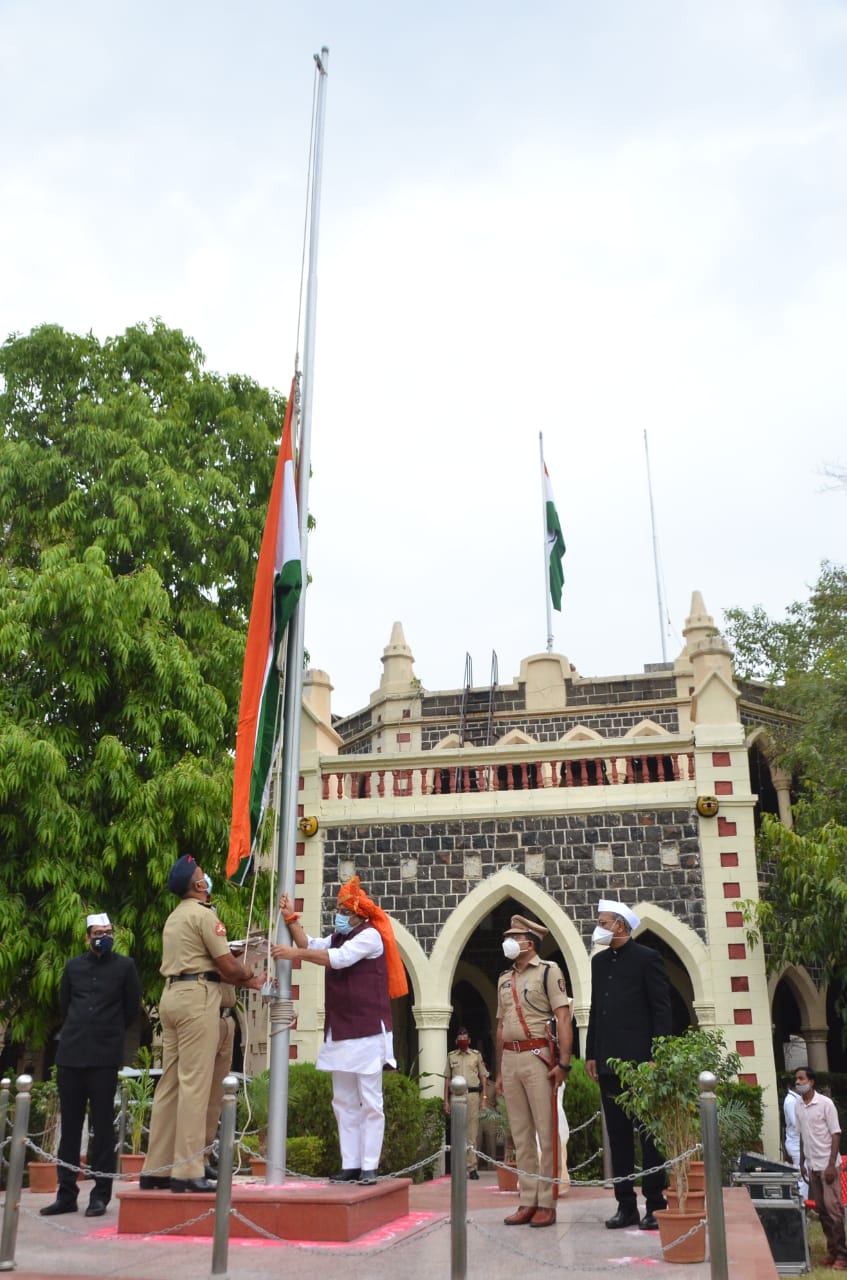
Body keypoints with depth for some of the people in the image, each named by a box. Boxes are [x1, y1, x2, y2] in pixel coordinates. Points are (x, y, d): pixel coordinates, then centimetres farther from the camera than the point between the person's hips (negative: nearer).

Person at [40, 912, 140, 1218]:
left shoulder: (124, 966, 2)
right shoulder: (73, 966, 9)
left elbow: (132, 1009, 8)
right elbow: (64, 1005, 20)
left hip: (105, 1056, -3)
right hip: (70, 1054, 3)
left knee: (103, 1125, 0)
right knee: (70, 1124, 7)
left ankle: (100, 1195, 6)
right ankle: (66, 1193, 16)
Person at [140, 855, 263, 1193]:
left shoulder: (174, 917, 20)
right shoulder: (203, 914, -8)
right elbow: (228, 967, -9)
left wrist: (248, 982, 17)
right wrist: (249, 974, 11)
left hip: (172, 996, 9)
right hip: (197, 997, -9)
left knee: (170, 1083, 10)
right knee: (194, 1083, -8)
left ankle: (156, 1170, 12)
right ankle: (187, 1171, -8)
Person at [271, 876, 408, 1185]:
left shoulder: (370, 936, -10)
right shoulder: (337, 936, 18)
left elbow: (339, 959, -23)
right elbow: (309, 945, 7)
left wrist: (295, 953, -24)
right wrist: (291, 918, -4)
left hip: (367, 1031, -9)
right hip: (340, 1032, 9)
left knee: (369, 1102, -4)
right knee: (344, 1102, 9)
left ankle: (369, 1167, -2)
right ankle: (350, 1165, 12)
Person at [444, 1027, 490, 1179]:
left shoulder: (476, 1055, 10)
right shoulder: (451, 1056, 13)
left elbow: (483, 1077, 10)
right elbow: (447, 1079, 12)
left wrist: (484, 1098, 1)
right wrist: (446, 1101, 6)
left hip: (473, 1094, -1)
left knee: (472, 1132, -4)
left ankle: (472, 1167, -3)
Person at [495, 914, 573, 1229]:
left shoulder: (548, 971, -3)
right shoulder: (504, 979, 17)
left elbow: (563, 1017, -9)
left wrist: (563, 1062, -17)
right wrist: (499, 1072, 19)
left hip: (538, 1056, -7)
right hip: (510, 1059, 7)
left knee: (545, 1132, -3)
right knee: (520, 1134, 9)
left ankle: (547, 1203, 2)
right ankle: (528, 1201, 14)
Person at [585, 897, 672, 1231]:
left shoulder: (647, 958, -5)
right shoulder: (599, 961, 14)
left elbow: (661, 1010, -8)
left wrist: (657, 1057, -13)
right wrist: (591, 1054, 12)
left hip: (640, 1061, -6)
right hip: (608, 1062, 7)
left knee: (649, 1134, 1)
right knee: (618, 1135, 9)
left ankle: (655, 1205, 7)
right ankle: (626, 1205, 15)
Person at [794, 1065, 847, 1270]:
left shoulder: (825, 1103, -11)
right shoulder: (798, 1107, 7)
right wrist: (802, 1162, 11)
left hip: (827, 1164, -6)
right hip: (812, 1165, 6)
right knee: (821, 1210, 8)